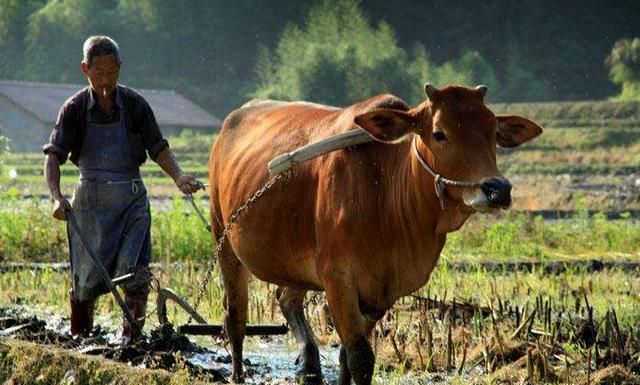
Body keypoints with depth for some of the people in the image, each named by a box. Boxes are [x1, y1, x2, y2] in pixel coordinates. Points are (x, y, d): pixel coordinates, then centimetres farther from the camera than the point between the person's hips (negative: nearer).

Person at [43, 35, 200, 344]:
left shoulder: (135, 105, 0)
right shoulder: (75, 109, -3)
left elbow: (158, 148, 3)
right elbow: (53, 155, -10)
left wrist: (178, 176, -17)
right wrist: (57, 197, -27)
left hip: (132, 198, 0)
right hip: (91, 200, 0)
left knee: (135, 269, -16)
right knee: (88, 277, 4)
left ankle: (132, 339, -10)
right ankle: (78, 339, 24)